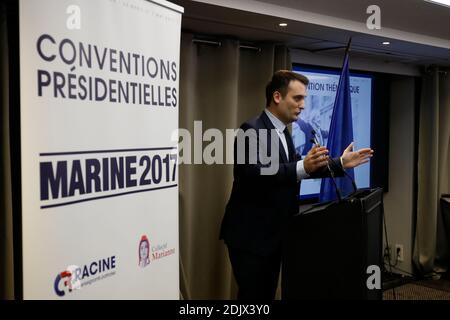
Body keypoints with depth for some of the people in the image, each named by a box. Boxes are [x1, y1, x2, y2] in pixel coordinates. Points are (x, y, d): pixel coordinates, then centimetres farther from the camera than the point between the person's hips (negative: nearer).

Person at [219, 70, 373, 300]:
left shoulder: (282, 133, 12)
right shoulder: (252, 130, -17)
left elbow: (299, 169, 17)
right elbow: (253, 174, -31)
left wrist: (340, 164, 12)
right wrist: (302, 167, -41)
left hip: (273, 233, 9)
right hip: (250, 235, -9)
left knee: (268, 294, 16)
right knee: (253, 295, -4)